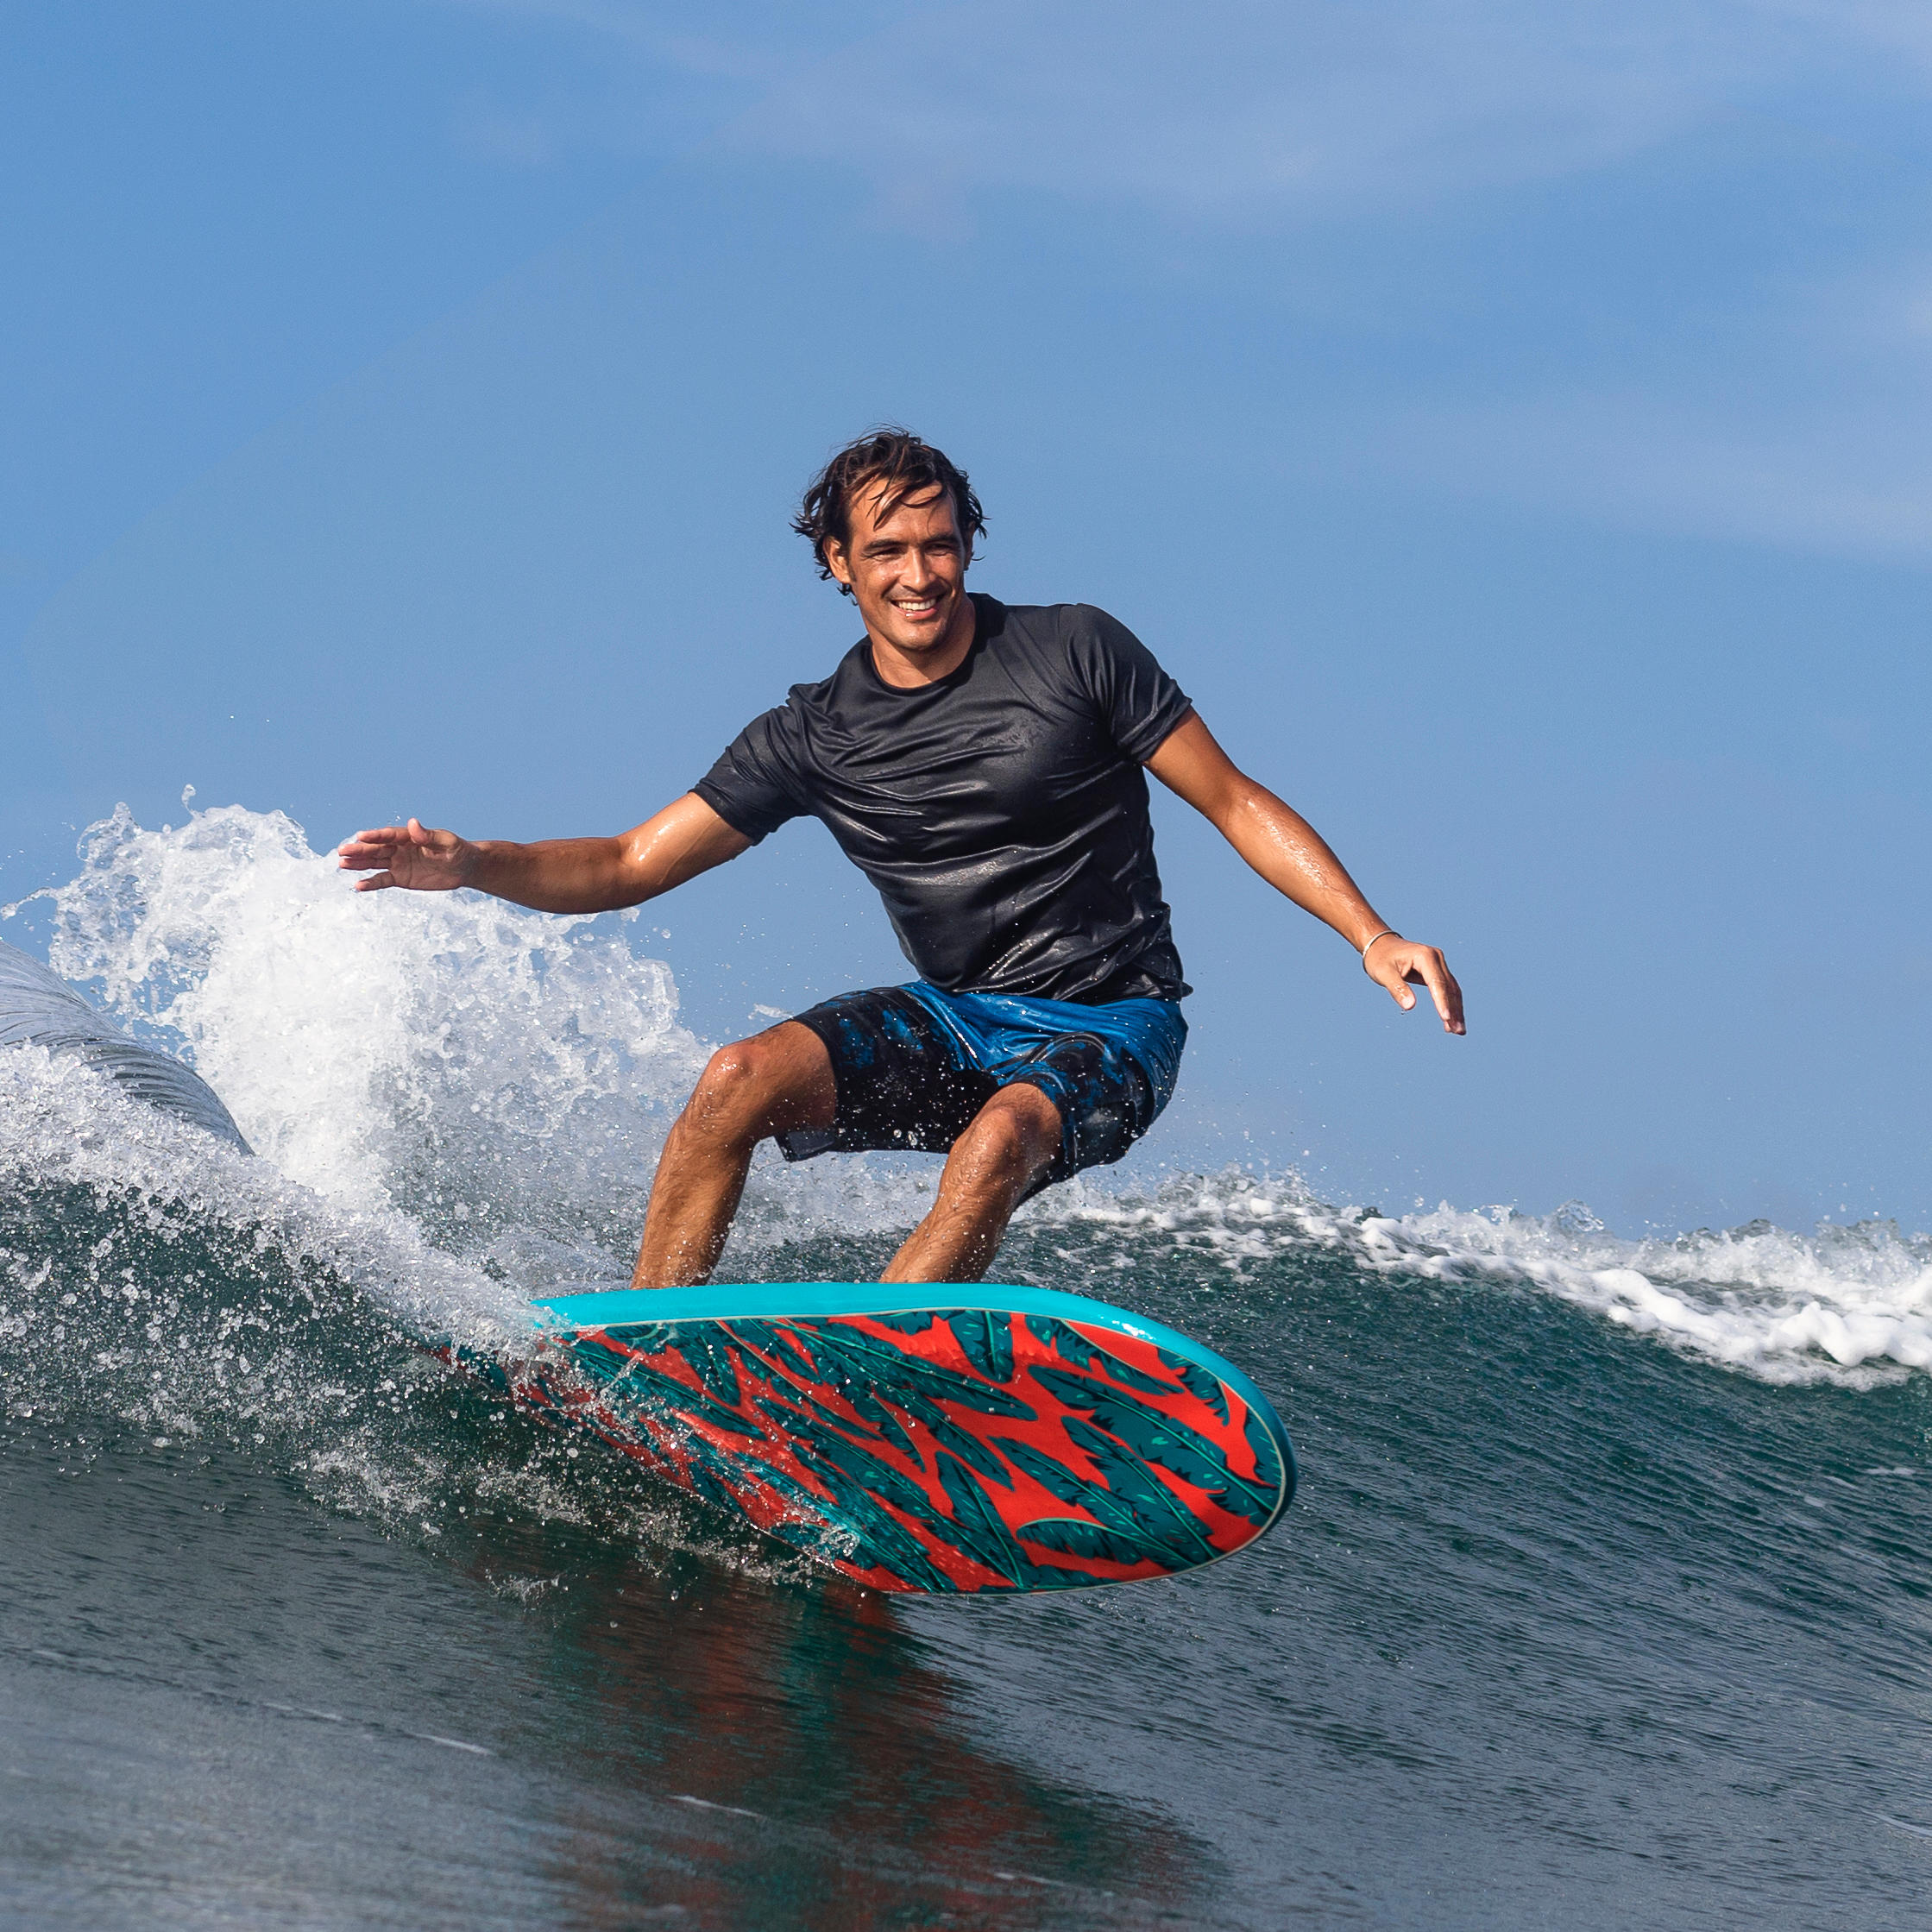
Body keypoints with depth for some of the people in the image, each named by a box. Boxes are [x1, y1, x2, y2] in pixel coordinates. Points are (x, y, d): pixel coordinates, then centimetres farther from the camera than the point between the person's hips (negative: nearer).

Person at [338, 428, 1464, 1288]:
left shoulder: (1075, 653, -7)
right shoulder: (814, 737, 1)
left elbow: (1237, 804, -3)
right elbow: (629, 867, 0)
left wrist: (1372, 934, -15)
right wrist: (473, 865, -18)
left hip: (1109, 1031, -3)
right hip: (957, 1022, 3)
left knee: (1001, 1138, -36)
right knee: (744, 1078, -21)